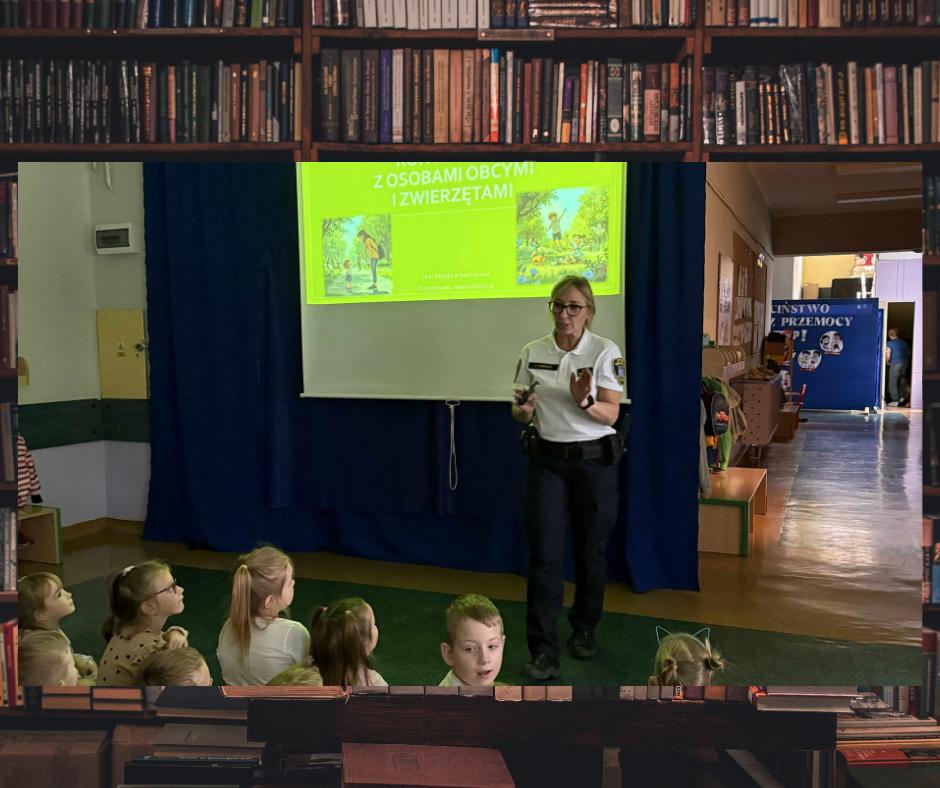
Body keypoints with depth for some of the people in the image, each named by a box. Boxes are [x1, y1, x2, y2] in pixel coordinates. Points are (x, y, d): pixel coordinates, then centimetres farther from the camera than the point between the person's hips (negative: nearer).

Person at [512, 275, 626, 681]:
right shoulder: (533, 352, 4)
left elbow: (611, 415, -9)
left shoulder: (606, 351, -5)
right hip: (547, 460, 2)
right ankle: (544, 654, 0)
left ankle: (584, 630, 33)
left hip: (594, 460, -1)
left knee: (591, 550, 10)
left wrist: (585, 402, -29)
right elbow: (520, 410, 8)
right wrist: (524, 410, -16)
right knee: (544, 555, -5)